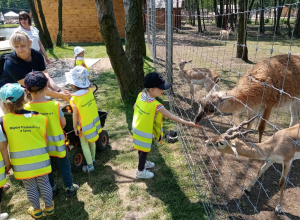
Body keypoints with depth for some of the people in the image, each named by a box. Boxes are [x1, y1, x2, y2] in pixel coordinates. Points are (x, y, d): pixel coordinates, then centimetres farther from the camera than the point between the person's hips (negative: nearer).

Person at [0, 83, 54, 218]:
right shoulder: (39, 118, -13)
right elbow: (45, 141, -2)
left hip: (21, 163, 0)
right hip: (40, 160, 0)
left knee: (30, 188, 18)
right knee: (44, 184, 19)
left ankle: (37, 211, 37)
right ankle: (49, 207, 37)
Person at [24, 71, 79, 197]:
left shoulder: (26, 108, -18)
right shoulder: (54, 105, -21)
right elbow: (63, 123, -9)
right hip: (56, 143, -1)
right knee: (64, 166, 18)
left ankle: (52, 188, 40)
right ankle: (69, 188, 31)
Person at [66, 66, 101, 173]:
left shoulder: (75, 98, -24)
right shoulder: (90, 91, -10)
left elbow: (75, 114, -17)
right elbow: (92, 106, -2)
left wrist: (75, 127, -6)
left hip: (84, 126, -5)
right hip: (94, 122, 6)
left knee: (84, 145, 12)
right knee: (92, 141, 23)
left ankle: (90, 165, 18)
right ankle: (93, 159, 42)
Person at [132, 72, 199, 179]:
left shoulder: (141, 95, -13)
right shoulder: (156, 106, -33)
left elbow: (135, 107, 5)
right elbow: (171, 117, -28)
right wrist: (187, 122, -22)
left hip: (136, 127, 7)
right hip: (145, 132, -7)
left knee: (141, 147, 28)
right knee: (144, 150, 14)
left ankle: (143, 163, 52)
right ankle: (140, 171, 34)